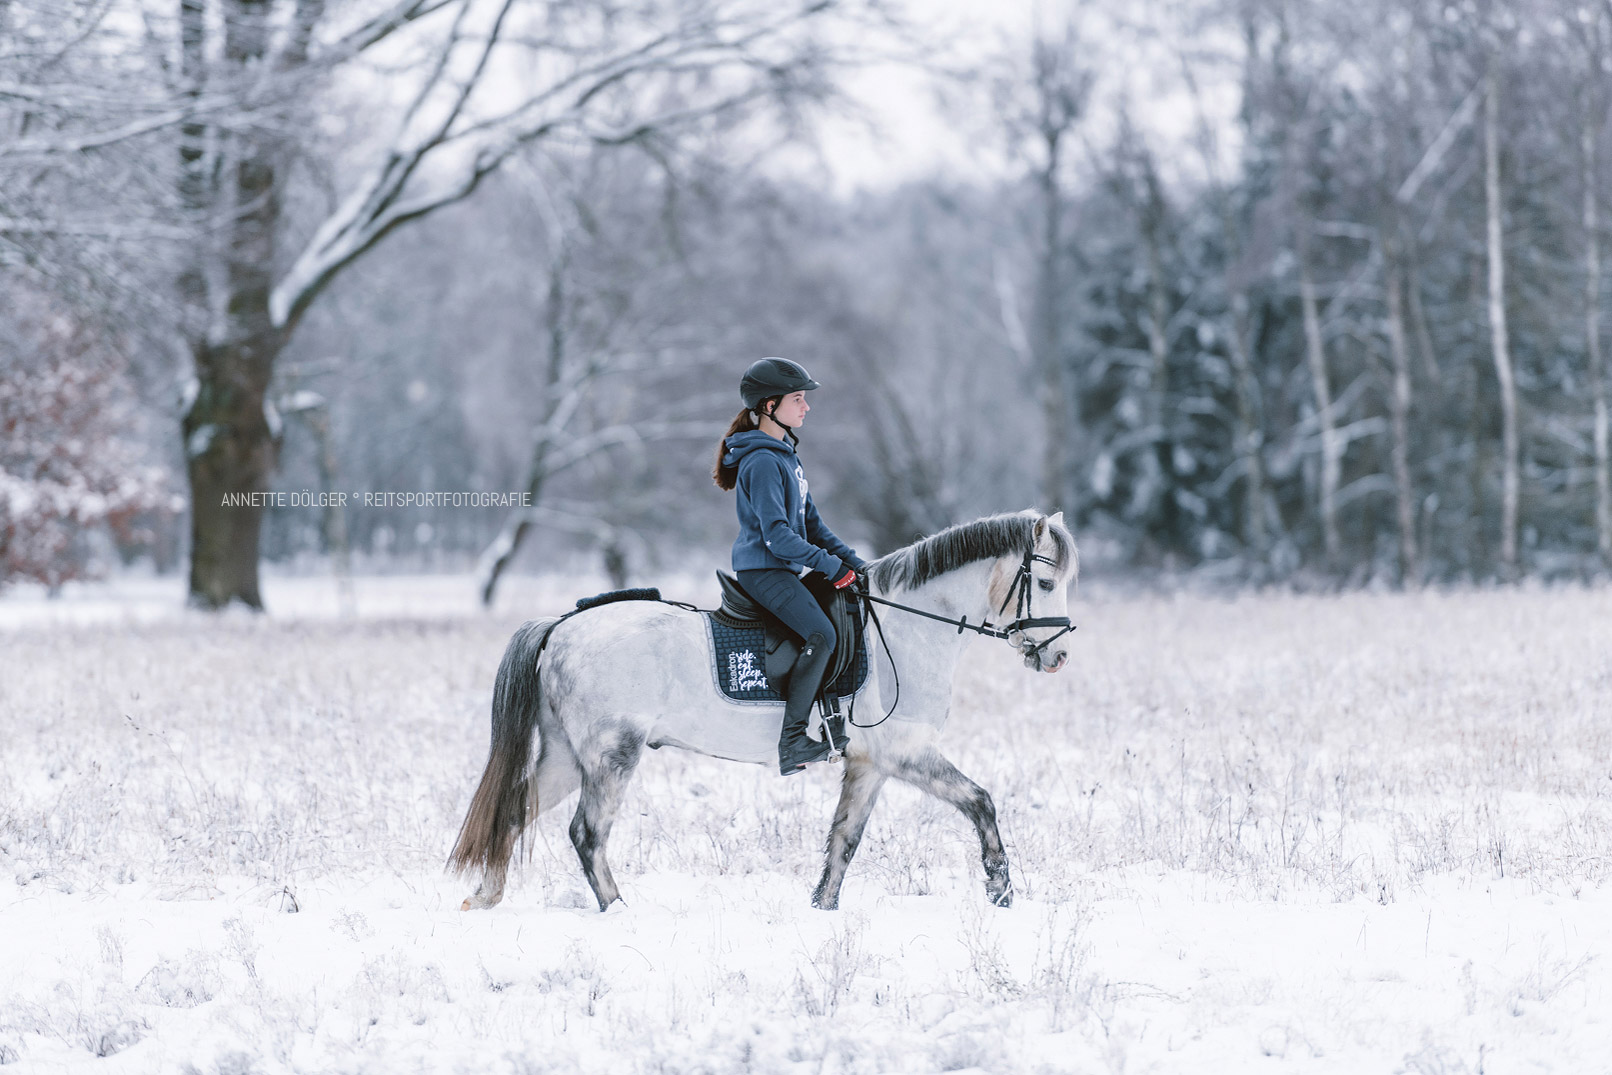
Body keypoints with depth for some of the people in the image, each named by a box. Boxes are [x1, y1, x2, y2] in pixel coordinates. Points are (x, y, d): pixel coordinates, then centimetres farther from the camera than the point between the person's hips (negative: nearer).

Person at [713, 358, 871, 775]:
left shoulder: (786, 455, 17)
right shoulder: (763, 462, -16)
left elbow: (810, 522, 20)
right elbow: (777, 535, -22)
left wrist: (851, 560, 11)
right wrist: (829, 565, -19)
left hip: (783, 569, 11)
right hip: (763, 570, -11)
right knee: (820, 634, -27)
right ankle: (792, 742, -27)